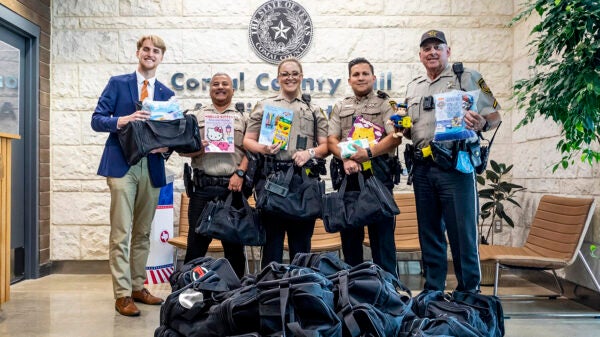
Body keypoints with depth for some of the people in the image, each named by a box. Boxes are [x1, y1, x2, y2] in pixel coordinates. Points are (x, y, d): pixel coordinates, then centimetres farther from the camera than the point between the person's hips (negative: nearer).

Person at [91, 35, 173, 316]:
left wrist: (166, 146, -8)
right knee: (121, 233, -7)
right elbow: (97, 120, -1)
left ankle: (138, 287, 22)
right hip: (122, 165, -4)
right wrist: (123, 119, -19)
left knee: (143, 233, 11)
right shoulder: (117, 83, 5)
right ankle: (122, 295, -1)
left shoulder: (166, 93, 14)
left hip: (152, 167, 4)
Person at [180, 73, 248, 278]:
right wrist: (196, 149, -12)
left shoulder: (242, 118, 13)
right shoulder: (196, 116, 16)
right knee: (197, 241, 2)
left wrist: (240, 173, -11)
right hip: (202, 187, 0)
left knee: (234, 243, 5)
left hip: (233, 186, 0)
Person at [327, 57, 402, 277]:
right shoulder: (340, 108, 19)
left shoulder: (385, 104, 9)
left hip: (378, 174, -3)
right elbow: (332, 140, 8)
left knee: (382, 229, -1)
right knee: (349, 230, 9)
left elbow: (395, 137, -5)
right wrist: (347, 158, -10)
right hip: (348, 175, 4)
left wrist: (369, 152, -17)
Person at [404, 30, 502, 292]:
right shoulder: (413, 87, 20)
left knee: (462, 233, -3)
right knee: (429, 235, 11)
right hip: (422, 169, 5)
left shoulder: (466, 77, 5)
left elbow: (494, 115, -1)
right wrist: (403, 128, 2)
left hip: (455, 166, -5)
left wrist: (481, 123, -22)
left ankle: (469, 293, 9)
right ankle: (432, 293, 22)